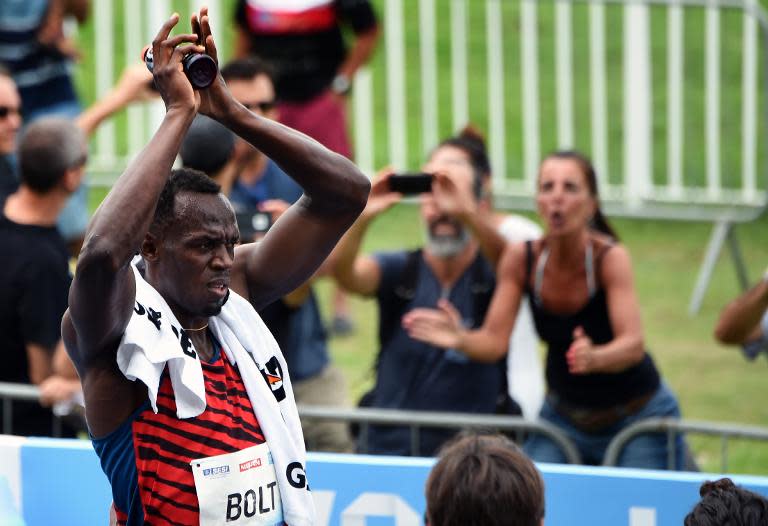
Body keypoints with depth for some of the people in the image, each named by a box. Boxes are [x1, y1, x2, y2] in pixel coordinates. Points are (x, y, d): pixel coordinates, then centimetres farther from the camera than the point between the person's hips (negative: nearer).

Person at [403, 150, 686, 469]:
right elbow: (494, 341, -13)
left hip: (637, 416, -3)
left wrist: (594, 358, -55)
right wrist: (460, 340, -35)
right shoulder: (521, 257, -13)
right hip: (563, 415, 3)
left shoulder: (610, 257, -23)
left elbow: (633, 345, -33)